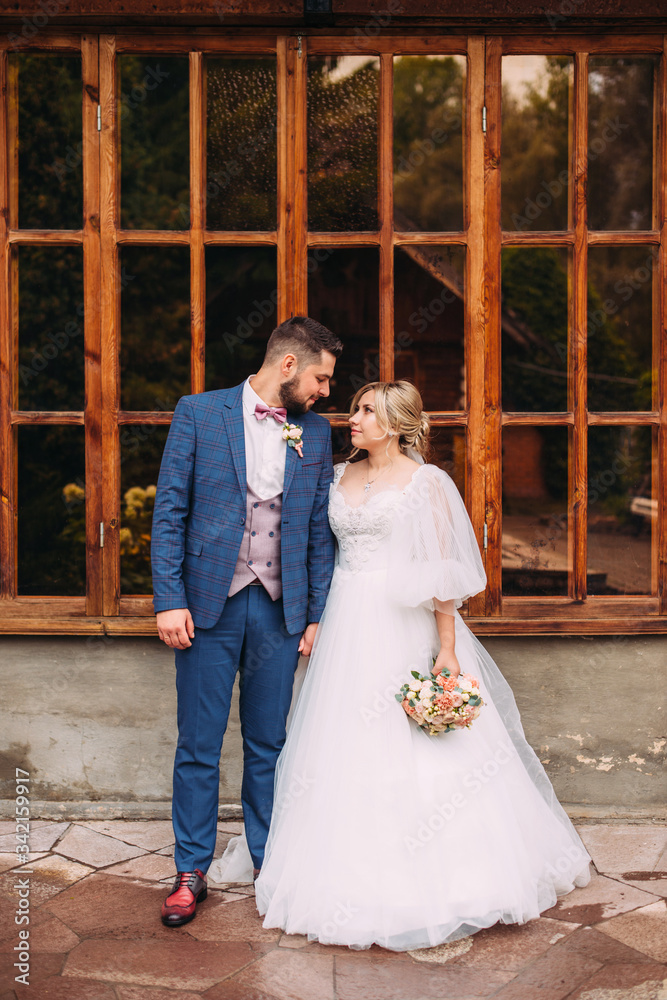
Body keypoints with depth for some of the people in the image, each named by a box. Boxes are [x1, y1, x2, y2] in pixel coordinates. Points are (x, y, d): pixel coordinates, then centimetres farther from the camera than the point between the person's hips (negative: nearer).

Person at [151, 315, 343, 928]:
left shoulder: (316, 433, 8)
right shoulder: (199, 413, -1)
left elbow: (319, 531, 10)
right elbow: (170, 511, -3)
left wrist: (316, 614, 6)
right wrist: (169, 599, -10)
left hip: (279, 609, 3)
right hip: (209, 604, -2)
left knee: (268, 745, 12)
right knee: (198, 747, 5)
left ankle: (270, 863, 27)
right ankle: (192, 872, 20)